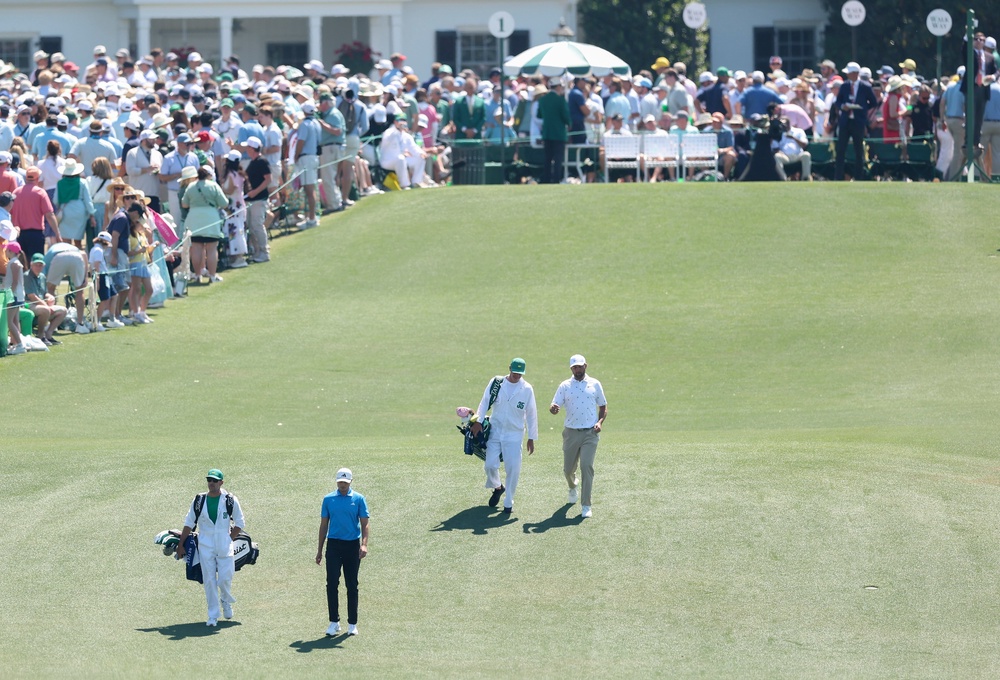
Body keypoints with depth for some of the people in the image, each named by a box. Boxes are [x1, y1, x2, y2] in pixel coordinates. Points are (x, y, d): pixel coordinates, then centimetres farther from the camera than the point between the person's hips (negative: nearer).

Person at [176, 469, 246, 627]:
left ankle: (226, 601, 29)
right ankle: (213, 615, 6)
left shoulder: (230, 500, -3)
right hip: (205, 546, 1)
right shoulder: (199, 500, 2)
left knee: (225, 579, -4)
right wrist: (180, 545, 8)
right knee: (209, 580, -1)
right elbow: (189, 524, 8)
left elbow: (239, 524, 4)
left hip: (224, 546, -1)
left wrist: (229, 540, -3)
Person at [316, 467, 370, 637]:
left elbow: (364, 523, -1)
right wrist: (319, 550, 11)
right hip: (334, 545, 1)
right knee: (332, 584, -7)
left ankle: (352, 623, 11)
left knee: (352, 586, 4)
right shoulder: (328, 499, 7)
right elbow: (323, 525, 12)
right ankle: (334, 622, -1)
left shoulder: (358, 499, 3)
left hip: (352, 546, -1)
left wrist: (364, 544, -17)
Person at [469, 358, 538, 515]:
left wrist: (531, 438, 1)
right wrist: (478, 421, -13)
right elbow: (485, 401, 1)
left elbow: (531, 414, 2)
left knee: (513, 468, -8)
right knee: (490, 465, -5)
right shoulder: (497, 383, -1)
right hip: (495, 431, 1)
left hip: (514, 435, -1)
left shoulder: (527, 389, -3)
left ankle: (508, 503, 6)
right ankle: (497, 487, 28)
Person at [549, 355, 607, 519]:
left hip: (590, 433, -2)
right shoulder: (565, 386, 4)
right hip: (571, 432, 2)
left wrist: (600, 422, -6)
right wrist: (553, 409, -28)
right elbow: (555, 406, -3)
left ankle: (586, 506, -10)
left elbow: (603, 406, 12)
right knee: (568, 468, 10)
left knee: (587, 467, -14)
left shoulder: (594, 384, 5)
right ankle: (573, 488, 45)